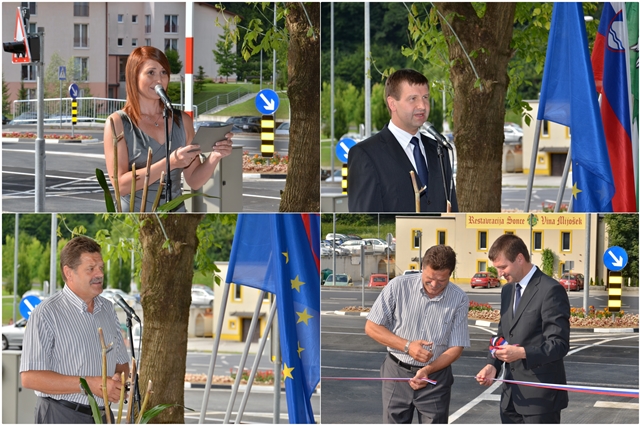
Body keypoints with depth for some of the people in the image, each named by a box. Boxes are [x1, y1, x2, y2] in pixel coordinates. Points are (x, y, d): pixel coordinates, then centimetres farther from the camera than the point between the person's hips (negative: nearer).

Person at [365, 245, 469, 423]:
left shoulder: (459, 299, -10)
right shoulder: (398, 286, -11)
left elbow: (456, 347, -6)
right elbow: (371, 327, -6)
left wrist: (427, 370, -22)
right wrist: (407, 346, -18)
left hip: (436, 375, 0)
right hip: (397, 373, 0)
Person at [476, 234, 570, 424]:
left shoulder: (551, 291, -13)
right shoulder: (508, 290, 14)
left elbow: (559, 344, -17)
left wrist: (522, 353, -31)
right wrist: (492, 365, 0)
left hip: (541, 396, -8)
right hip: (512, 395, 8)